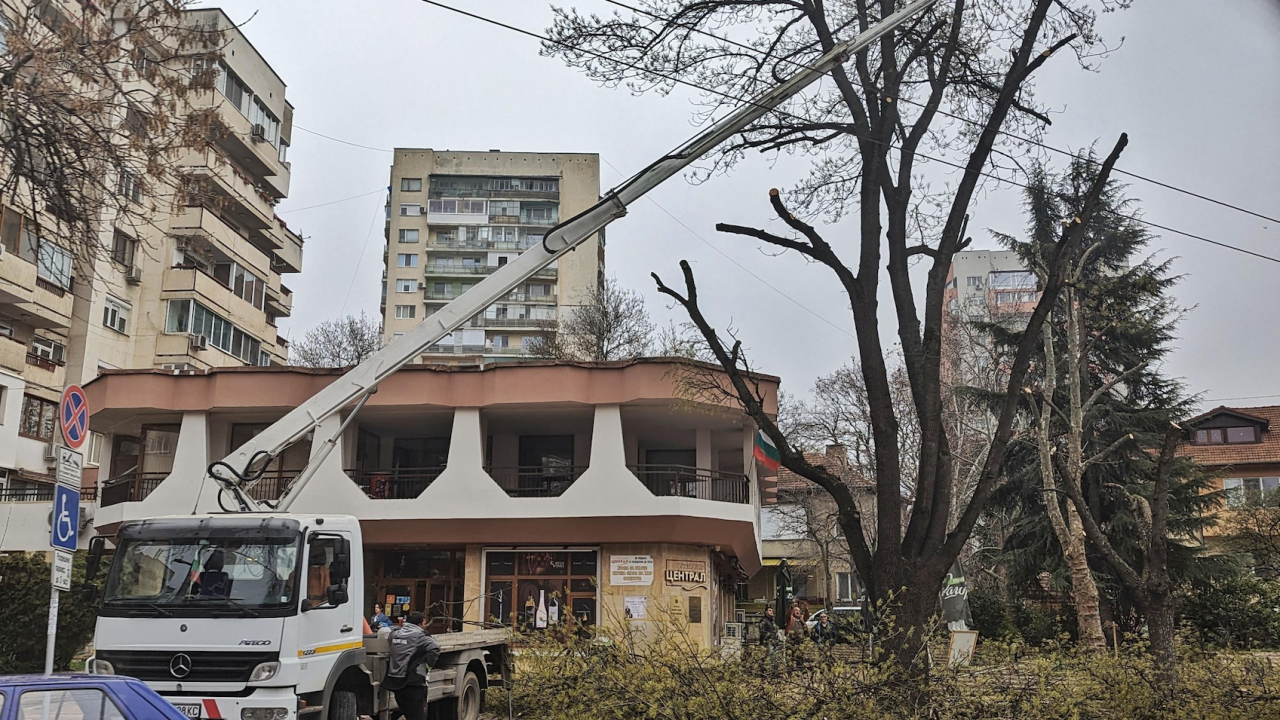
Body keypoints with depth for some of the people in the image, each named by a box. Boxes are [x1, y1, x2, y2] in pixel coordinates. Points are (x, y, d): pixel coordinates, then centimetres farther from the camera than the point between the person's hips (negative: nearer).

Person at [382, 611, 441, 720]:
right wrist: (429, 663, -9)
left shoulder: (395, 633, 11)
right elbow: (435, 647, -24)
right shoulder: (419, 635, -10)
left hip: (395, 680, 7)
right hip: (413, 682, -7)